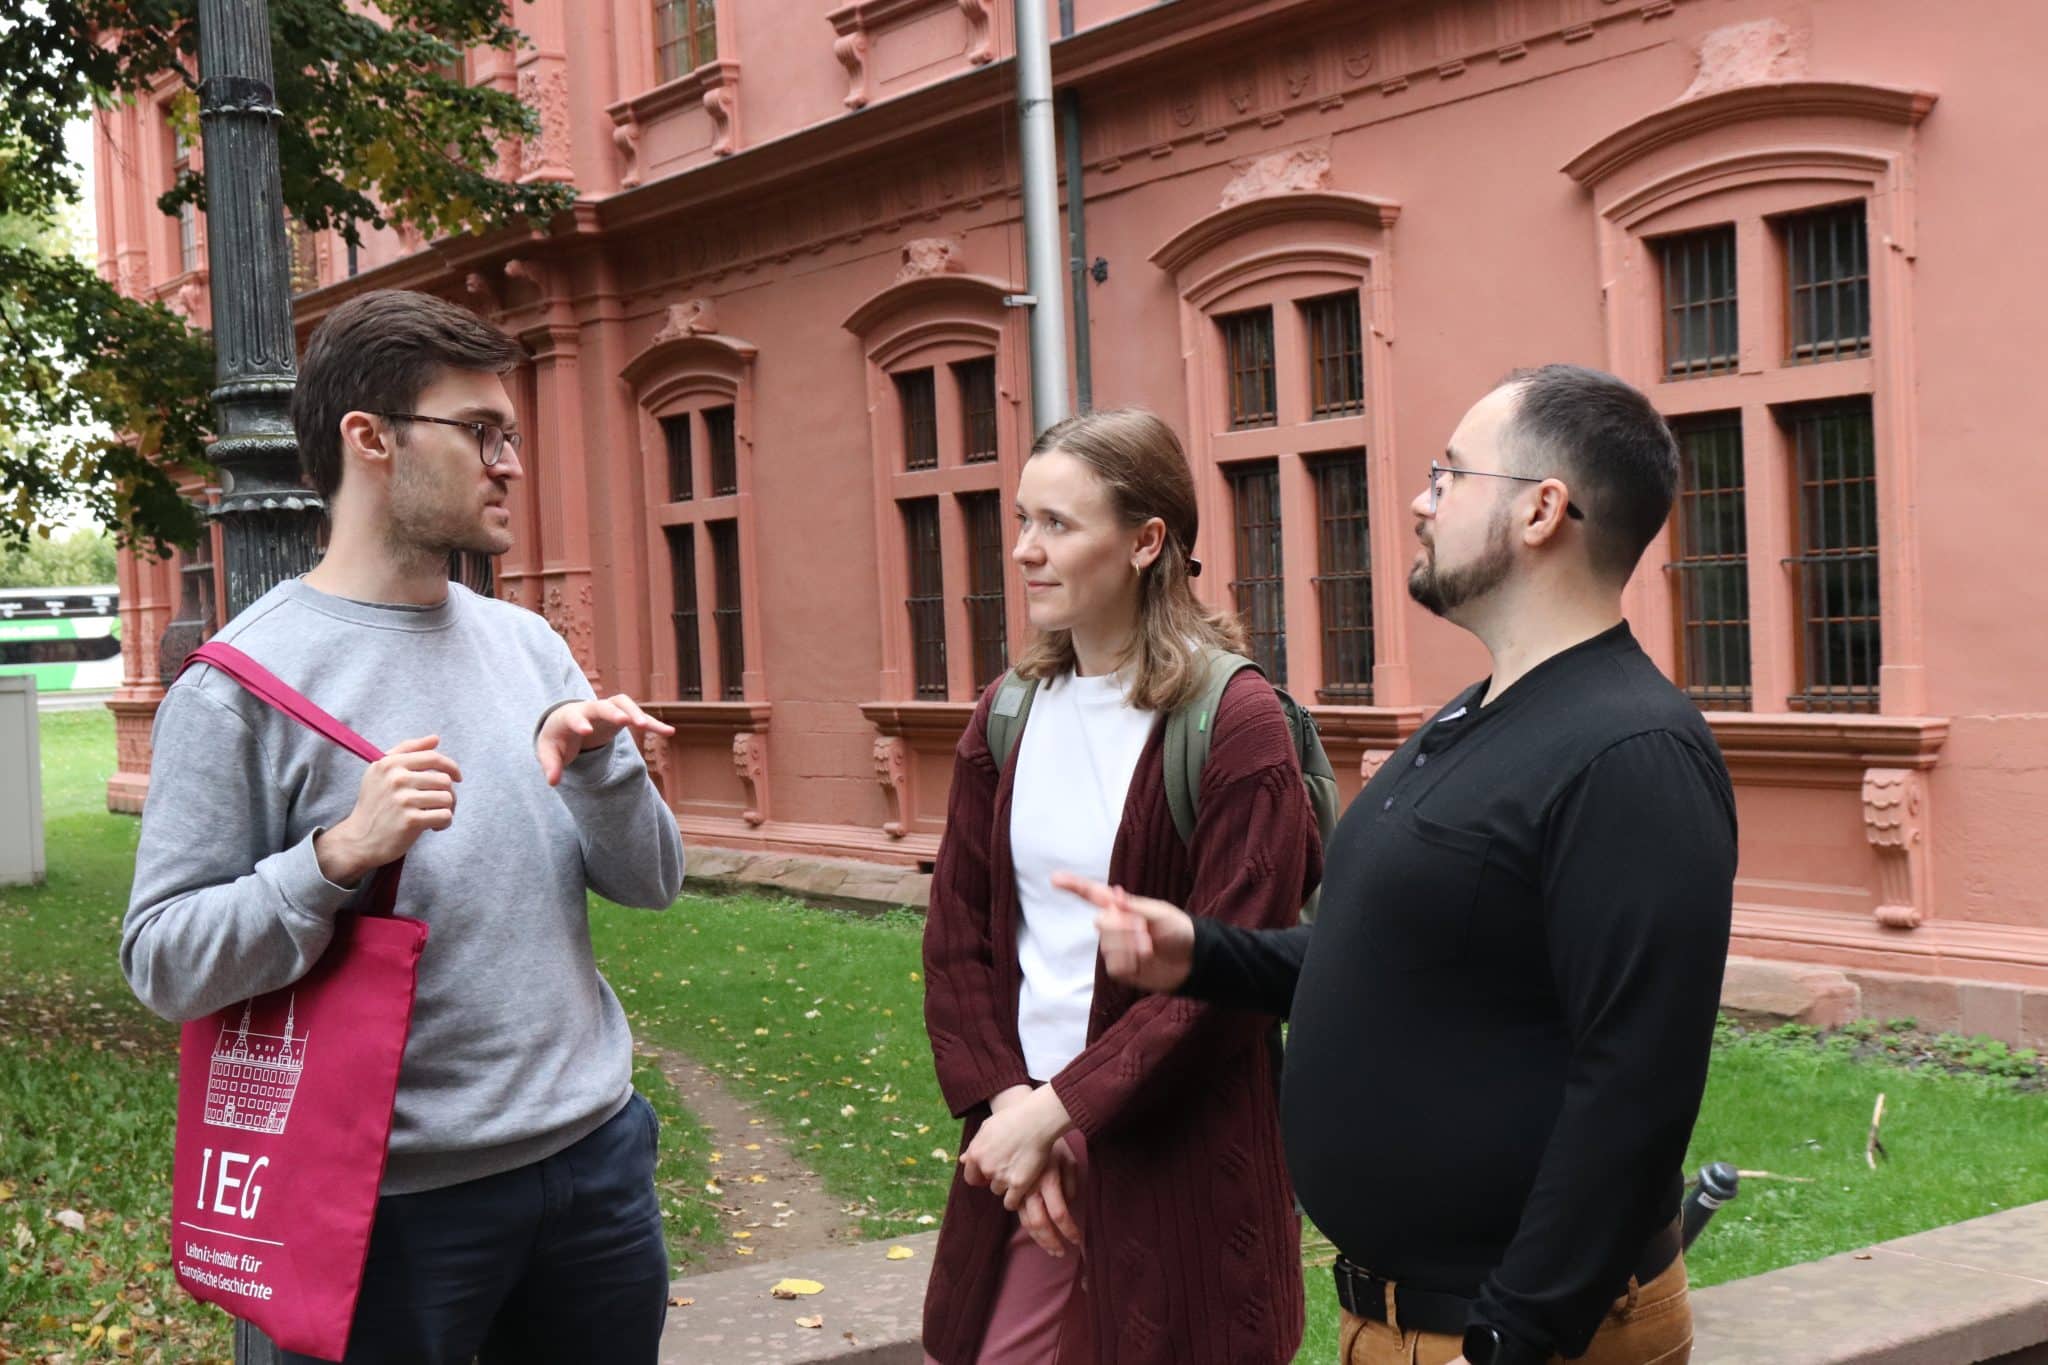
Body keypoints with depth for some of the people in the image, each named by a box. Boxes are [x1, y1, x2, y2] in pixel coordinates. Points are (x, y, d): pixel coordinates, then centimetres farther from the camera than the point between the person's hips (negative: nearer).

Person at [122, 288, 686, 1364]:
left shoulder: (527, 645, 7)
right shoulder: (241, 684, -11)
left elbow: (650, 884, 6)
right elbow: (162, 965, -13)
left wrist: (594, 763, -12)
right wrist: (338, 857, -27)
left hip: (597, 1152, 6)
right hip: (402, 1198, -5)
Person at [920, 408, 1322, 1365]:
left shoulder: (1235, 722, -11)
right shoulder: (1008, 715, 6)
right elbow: (955, 939, 6)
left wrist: (1060, 1108, -15)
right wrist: (1004, 1105, -6)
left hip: (1183, 1168, -5)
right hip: (1022, 1146, 5)